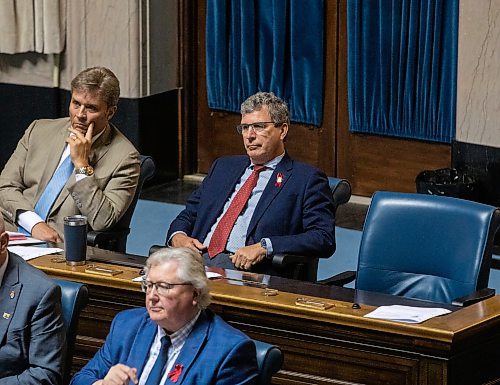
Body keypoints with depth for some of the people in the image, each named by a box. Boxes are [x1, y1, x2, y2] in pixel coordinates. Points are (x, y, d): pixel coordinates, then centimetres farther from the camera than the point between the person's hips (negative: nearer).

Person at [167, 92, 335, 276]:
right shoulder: (223, 167, 28)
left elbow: (324, 239, -4)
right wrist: (178, 236, 3)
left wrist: (264, 247, -16)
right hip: (197, 259, 5)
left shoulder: (307, 179, 7)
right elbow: (188, 215, 29)